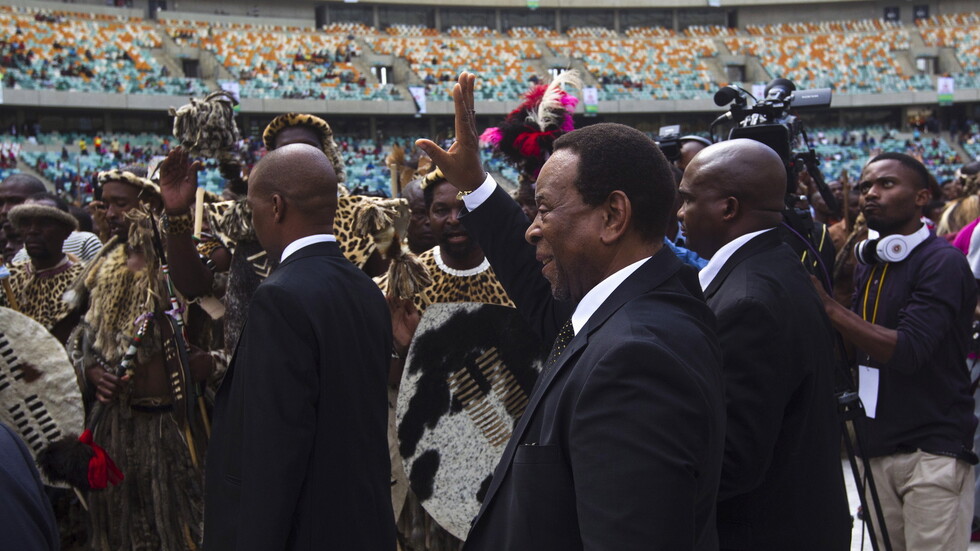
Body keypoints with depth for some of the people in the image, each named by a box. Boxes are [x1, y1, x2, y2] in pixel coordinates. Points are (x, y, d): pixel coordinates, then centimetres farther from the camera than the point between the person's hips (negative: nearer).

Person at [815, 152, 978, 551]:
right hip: (879, 448, 7)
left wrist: (828, 305, -23)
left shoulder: (942, 262, -12)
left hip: (933, 451, -7)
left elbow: (908, 350, -23)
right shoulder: (868, 264, 14)